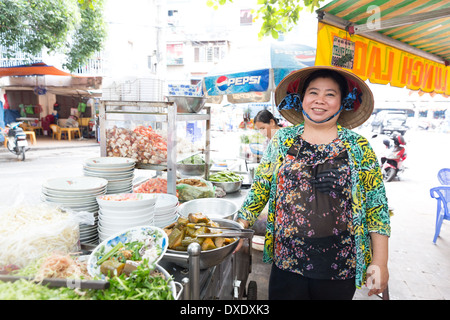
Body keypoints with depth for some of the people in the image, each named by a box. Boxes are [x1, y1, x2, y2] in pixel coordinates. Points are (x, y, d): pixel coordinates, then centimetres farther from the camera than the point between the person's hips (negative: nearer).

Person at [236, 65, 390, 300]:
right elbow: (260, 188, 4)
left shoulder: (358, 147, -2)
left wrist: (380, 263, -2)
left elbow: (376, 206, 0)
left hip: (340, 267, 0)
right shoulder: (281, 140, 1)